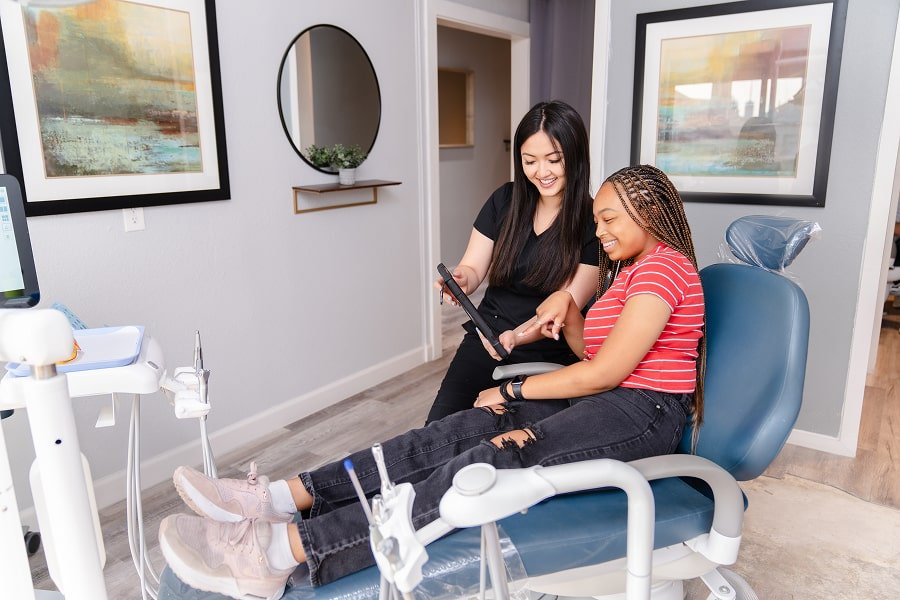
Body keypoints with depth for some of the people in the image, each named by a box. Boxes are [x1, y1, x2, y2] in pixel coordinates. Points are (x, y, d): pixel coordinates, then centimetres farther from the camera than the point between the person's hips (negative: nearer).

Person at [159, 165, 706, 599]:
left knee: (493, 462, -30)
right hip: (603, 401, 9)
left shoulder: (664, 266, -9)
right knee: (453, 434, -13)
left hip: (642, 412, -8)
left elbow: (606, 371, -16)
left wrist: (512, 392, -8)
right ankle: (280, 498, -21)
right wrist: (566, 305, 0)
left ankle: (279, 552, -36)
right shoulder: (631, 267, 23)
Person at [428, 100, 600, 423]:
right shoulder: (505, 201, 3)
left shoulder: (593, 222, -8)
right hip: (485, 339, 3)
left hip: (548, 355, -2)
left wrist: (517, 336, -30)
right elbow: (473, 268, 6)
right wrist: (461, 279, -19)